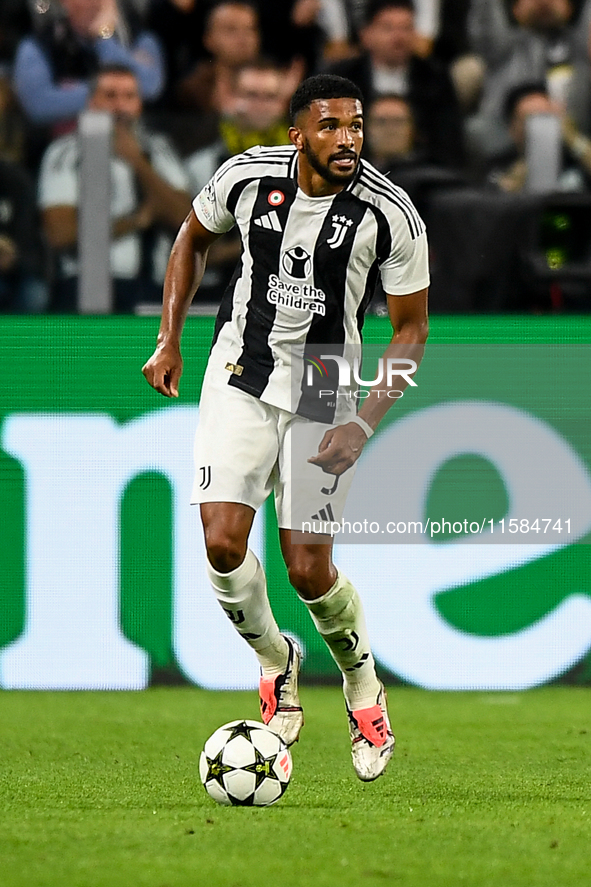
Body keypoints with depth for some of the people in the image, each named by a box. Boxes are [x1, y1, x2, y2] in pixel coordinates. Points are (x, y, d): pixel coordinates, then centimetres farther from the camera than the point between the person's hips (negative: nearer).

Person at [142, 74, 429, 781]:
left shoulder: (390, 213, -16)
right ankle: (276, 663, 16)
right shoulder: (249, 175, -10)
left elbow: (410, 329, -6)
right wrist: (169, 340, 7)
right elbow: (193, 236, 12)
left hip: (325, 397, -2)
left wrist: (365, 424, -15)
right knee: (223, 544, -14)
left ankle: (360, 679, 27)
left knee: (308, 570, -4)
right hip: (241, 378, 2)